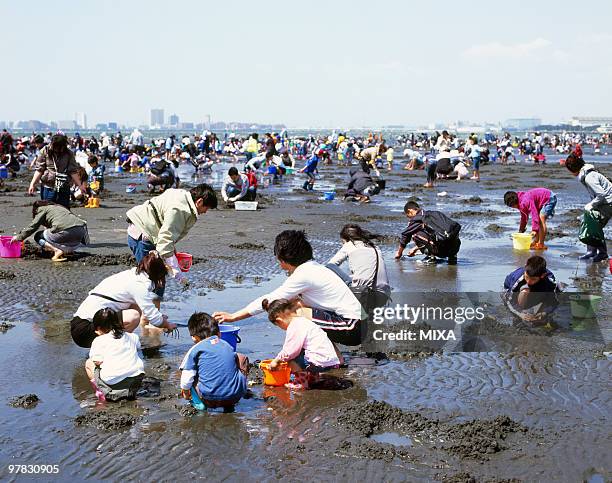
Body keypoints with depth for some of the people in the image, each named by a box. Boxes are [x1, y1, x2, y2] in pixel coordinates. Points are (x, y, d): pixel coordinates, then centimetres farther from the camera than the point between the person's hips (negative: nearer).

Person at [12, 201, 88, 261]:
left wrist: (18, 237, 21)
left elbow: (32, 226, 10)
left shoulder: (42, 209, 14)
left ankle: (57, 251, -8)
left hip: (65, 231, -7)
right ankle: (68, 250, 9)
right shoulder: (58, 207, 36)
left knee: (38, 236, 13)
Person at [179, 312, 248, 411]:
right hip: (235, 397, 3)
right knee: (241, 359, 28)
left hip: (210, 400, -3)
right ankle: (229, 404, 24)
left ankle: (199, 403, 7)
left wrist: (186, 393, 23)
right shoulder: (227, 346, 16)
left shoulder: (195, 350, 3)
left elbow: (186, 380, 1)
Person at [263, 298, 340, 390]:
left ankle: (302, 382, 2)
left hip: (322, 362, -10)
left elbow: (289, 351, -14)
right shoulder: (301, 320, 17)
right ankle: (313, 376, 26)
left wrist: (276, 360, 1)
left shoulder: (294, 327, -14)